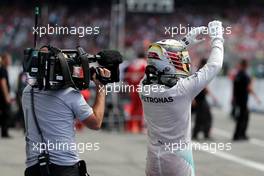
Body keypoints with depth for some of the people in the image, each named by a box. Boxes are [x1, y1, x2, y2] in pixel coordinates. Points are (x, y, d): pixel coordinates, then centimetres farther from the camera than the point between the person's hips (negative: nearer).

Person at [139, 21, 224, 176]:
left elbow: (164, 61, 12)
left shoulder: (145, 86, -8)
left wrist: (186, 42, 17)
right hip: (178, 160, -5)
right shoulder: (182, 89, -22)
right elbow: (214, 66, -10)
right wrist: (217, 38, 4)